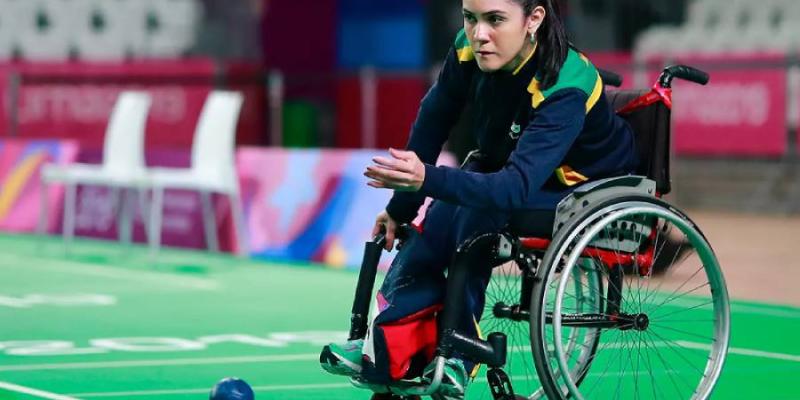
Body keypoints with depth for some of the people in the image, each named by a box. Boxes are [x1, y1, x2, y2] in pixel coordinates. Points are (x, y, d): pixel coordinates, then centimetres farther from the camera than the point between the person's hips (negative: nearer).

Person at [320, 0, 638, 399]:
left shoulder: (564, 91, -37)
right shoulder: (468, 50, -20)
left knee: (477, 216, -30)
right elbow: (432, 123, -7)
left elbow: (517, 188, -46)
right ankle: (390, 350, -11)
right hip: (508, 168, 6)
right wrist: (401, 207, -2)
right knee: (434, 229, -17)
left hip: (592, 190, -6)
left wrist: (428, 179, -60)